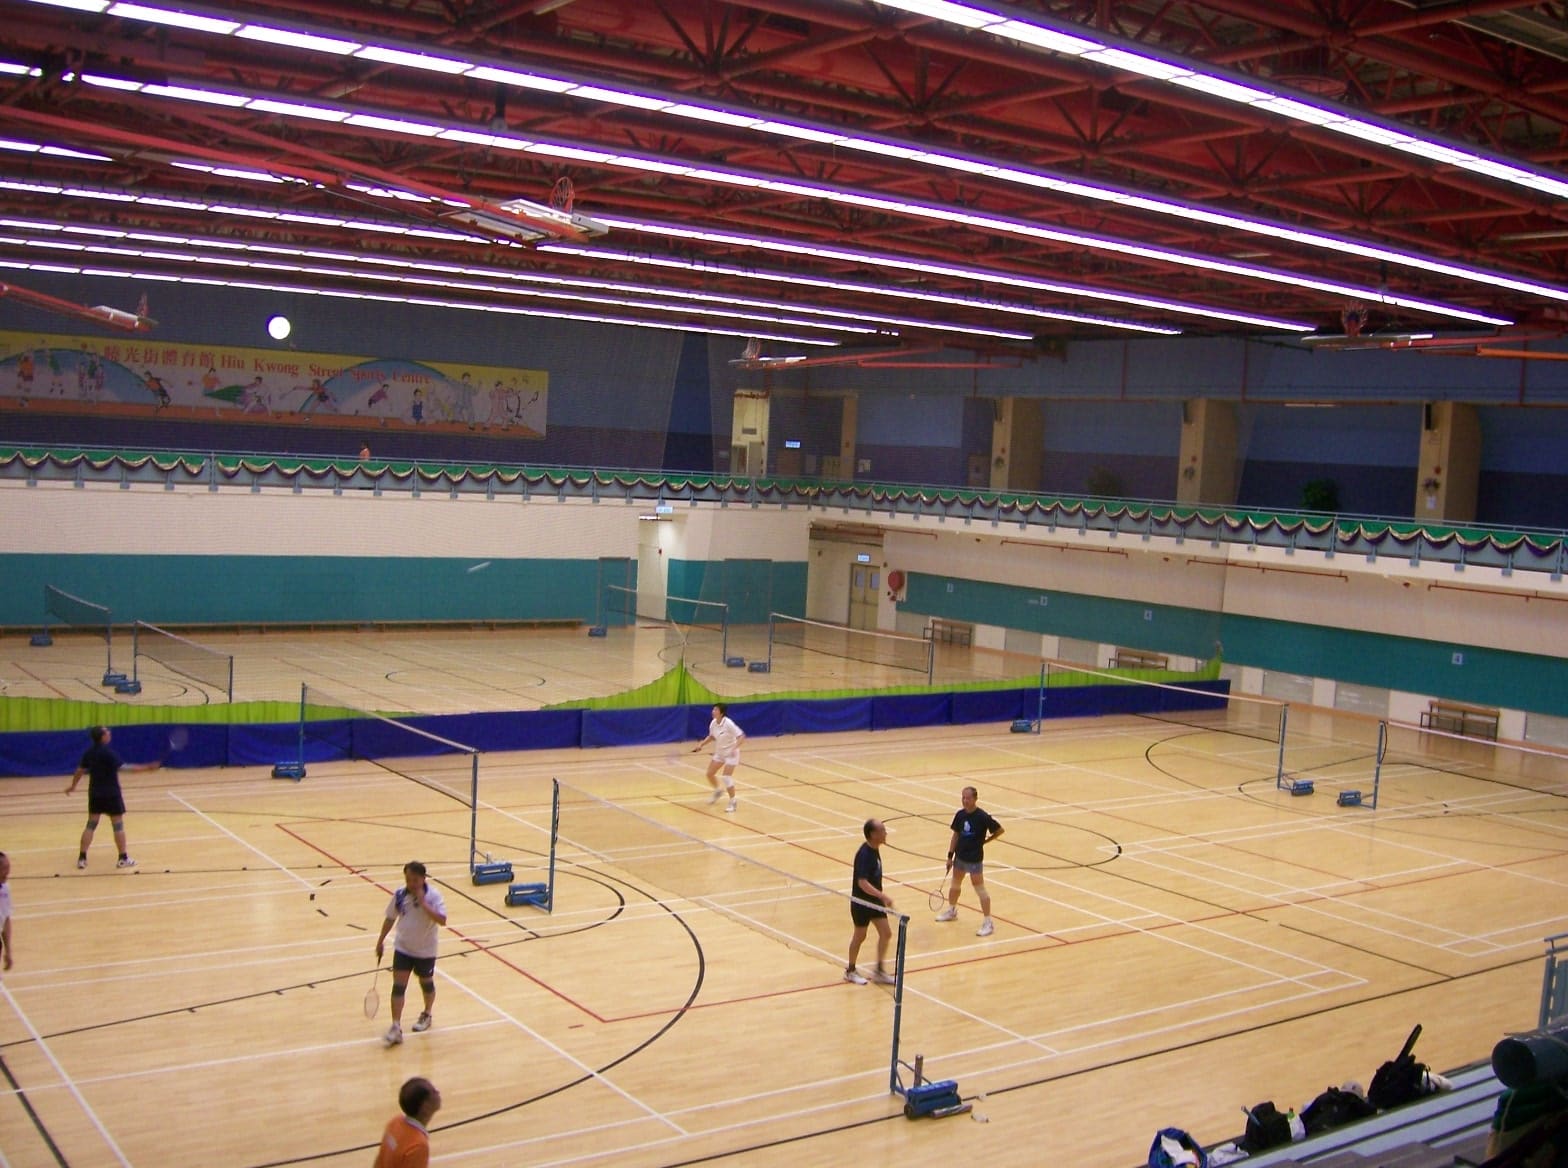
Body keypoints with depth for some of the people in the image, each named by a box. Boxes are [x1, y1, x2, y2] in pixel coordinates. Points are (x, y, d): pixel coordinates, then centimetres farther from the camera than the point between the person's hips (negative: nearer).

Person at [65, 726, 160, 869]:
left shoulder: (89, 752, 3)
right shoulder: (108, 752, -17)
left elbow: (80, 771, 13)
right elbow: (124, 767, -24)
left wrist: (73, 786, 29)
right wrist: (147, 767, -25)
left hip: (95, 793, 6)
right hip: (111, 794, -6)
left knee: (91, 824, 12)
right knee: (118, 825, 3)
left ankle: (82, 858, 11)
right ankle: (123, 858, 8)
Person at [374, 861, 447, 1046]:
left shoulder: (433, 896, -18)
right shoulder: (399, 895, -7)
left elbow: (442, 920, -30)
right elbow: (390, 918, 7)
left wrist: (423, 903, -34)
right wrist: (381, 940, 11)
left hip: (425, 950, -2)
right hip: (403, 948, 2)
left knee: (426, 982, 17)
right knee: (398, 985, -7)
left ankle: (426, 1015, 42)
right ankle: (396, 1028, -6)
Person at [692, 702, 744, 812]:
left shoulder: (728, 723, -27)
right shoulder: (713, 723, -7)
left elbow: (741, 736, -27)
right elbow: (712, 736, 13)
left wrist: (735, 748, -40)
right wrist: (701, 744, 3)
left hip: (731, 753, -7)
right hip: (719, 752, 7)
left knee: (727, 777, -15)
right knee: (710, 773, 10)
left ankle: (733, 802, 5)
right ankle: (718, 791, 40)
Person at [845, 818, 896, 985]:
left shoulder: (875, 850, 2)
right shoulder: (864, 854, -26)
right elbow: (862, 883, -32)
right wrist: (883, 896, -37)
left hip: (874, 900, 8)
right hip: (861, 902, -8)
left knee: (886, 933, 6)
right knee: (860, 936, 7)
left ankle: (879, 971, 17)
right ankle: (850, 971, 26)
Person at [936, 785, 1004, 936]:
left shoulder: (982, 817, -19)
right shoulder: (960, 815, -3)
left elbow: (999, 830, -9)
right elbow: (956, 835, 6)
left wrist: (985, 840, -2)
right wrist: (950, 855, 5)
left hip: (975, 859, -6)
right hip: (960, 856, 6)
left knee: (980, 889, -3)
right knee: (955, 885, 23)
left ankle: (988, 923, 4)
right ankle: (952, 910, 45)